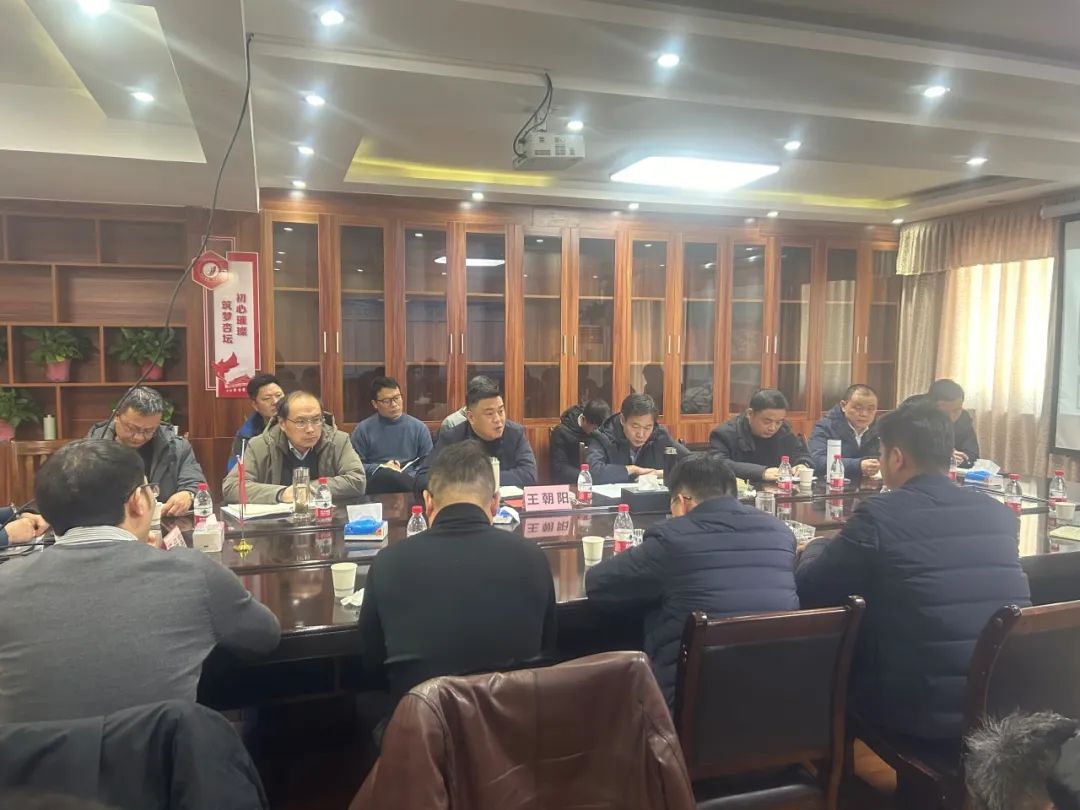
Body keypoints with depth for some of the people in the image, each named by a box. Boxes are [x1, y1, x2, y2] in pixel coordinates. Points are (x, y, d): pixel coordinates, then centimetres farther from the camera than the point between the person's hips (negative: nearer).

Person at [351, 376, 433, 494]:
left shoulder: (418, 427, 12)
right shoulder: (363, 429, 8)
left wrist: (408, 479, -9)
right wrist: (380, 468, -10)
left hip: (410, 482, -1)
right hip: (377, 486, 1)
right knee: (385, 475, -35)